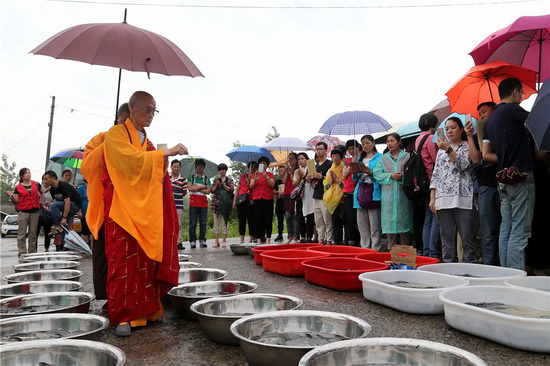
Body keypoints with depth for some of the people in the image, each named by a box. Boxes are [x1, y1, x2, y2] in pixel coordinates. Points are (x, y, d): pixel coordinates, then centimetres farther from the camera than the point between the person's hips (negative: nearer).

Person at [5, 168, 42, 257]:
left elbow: (42, 193, 25)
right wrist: (12, 196, -16)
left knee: (33, 234, 5)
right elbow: (16, 201, 1)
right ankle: (22, 252, 0)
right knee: (22, 234, -3)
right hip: (23, 212, -2)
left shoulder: (36, 184, 8)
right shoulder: (17, 187, 3)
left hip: (34, 212, 2)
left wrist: (41, 202, 15)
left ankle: (32, 252, 12)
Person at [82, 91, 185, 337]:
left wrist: (163, 170, 4)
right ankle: (122, 315, -1)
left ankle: (145, 310, 12)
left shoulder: (146, 141, 19)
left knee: (146, 259, 4)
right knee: (124, 260, -8)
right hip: (123, 208, -7)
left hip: (146, 208, 7)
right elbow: (132, 159, -20)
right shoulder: (116, 134, -3)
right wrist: (166, 152, -24)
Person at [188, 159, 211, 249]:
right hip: (193, 202, -1)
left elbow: (208, 191, 1)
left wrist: (196, 188, -5)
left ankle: (202, 240, 8)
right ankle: (192, 241, 1)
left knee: (203, 223, 1)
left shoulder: (207, 179, 13)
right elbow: (190, 188, -5)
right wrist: (202, 186, -2)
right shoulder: (191, 177, 11)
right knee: (192, 223, -4)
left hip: (203, 203, 1)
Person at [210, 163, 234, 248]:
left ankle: (224, 240, 3)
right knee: (216, 222, 3)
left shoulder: (229, 180, 8)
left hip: (225, 203, -3)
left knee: (224, 222, -3)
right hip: (216, 202, 3)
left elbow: (231, 189, -5)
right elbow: (212, 191, 7)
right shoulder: (216, 180, 14)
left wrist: (223, 185, -15)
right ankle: (217, 241, 8)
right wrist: (216, 185, -9)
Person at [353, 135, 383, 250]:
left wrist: (371, 173, -18)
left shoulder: (379, 157, 3)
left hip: (373, 193, -5)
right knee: (362, 224, 7)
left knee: (374, 225, -6)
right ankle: (364, 247, 14)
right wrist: (355, 173, -2)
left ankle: (376, 249, 0)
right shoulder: (360, 158, 20)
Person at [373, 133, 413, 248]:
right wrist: (391, 176, -9)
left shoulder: (407, 156, 7)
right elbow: (377, 174, 3)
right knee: (389, 221, 3)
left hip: (402, 194, -2)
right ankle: (391, 249, 13)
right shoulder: (383, 158, 15)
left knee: (404, 224, -1)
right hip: (388, 195, 2)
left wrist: (403, 176, -19)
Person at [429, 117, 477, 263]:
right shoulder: (441, 150, 20)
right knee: (447, 237, 5)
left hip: (462, 198, -4)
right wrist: (432, 198, 9)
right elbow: (435, 174, 17)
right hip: (443, 200, 4)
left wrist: (448, 149, -17)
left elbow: (464, 164, -9)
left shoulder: (467, 147, 8)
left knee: (467, 236, -4)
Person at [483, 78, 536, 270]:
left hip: (504, 179, 8)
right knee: (520, 232, -8)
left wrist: (506, 159, 13)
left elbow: (486, 155, 15)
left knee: (506, 230, 10)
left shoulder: (490, 120, 18)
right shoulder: (512, 109, -6)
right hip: (522, 176, -8)